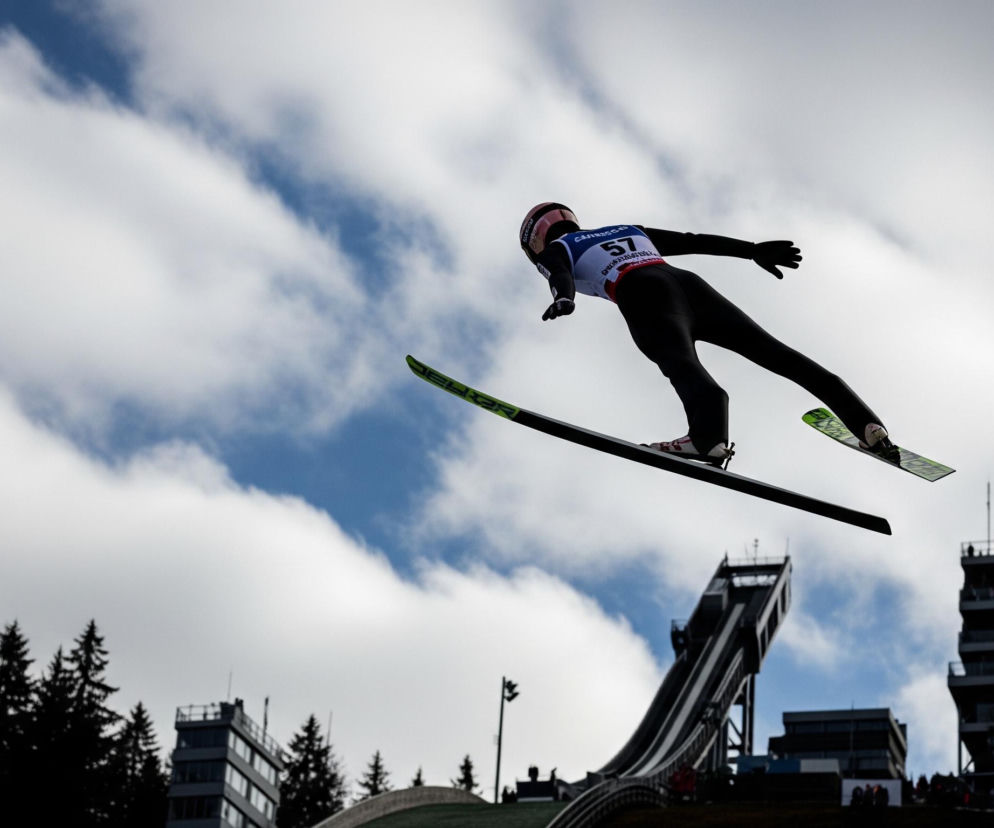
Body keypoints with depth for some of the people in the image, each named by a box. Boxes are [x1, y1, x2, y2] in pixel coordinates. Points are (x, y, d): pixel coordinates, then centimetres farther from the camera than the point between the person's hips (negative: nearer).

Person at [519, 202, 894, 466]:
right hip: (691, 284, 6)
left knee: (684, 368, -32)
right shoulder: (628, 231, 39)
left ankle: (709, 436, -61)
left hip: (645, 298, -6)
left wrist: (563, 298, -22)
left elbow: (560, 275, -2)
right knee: (776, 353, 7)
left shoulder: (553, 251, 22)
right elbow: (696, 241, 35)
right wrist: (754, 249, 35)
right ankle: (868, 425, 2)